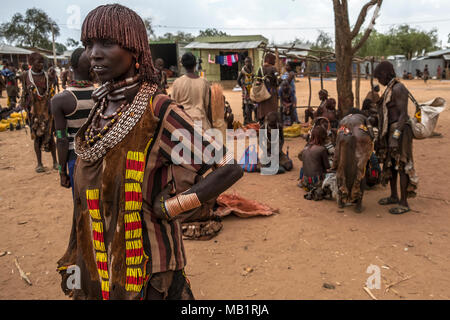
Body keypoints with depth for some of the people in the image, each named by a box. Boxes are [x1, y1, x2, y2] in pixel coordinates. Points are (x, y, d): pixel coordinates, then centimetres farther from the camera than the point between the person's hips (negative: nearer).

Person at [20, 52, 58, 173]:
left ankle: (55, 161, 11)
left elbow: (51, 93, 5)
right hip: (34, 111, 0)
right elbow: (24, 93, 9)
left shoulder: (46, 75, 3)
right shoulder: (27, 75, 2)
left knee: (50, 135, 2)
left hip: (47, 110, 0)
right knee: (37, 137, 4)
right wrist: (26, 107, 3)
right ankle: (39, 164, 12)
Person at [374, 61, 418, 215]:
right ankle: (394, 196, 29)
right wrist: (383, 135, 21)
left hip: (400, 130, -10)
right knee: (389, 164, 16)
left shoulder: (398, 89, -15)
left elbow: (403, 115, -21)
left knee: (401, 166, -5)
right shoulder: (390, 89, 15)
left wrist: (396, 135, -26)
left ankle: (404, 203, 2)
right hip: (391, 131, 10)